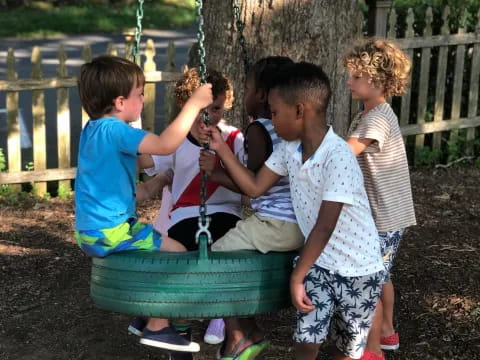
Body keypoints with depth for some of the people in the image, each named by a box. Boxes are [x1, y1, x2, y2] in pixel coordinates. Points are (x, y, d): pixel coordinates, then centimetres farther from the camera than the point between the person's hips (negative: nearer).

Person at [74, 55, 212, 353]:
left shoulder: (93, 128, 9)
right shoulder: (114, 129, -21)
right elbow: (165, 145, -31)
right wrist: (194, 104, -25)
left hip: (92, 231, 10)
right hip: (109, 233, -10)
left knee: (160, 244, 25)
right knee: (177, 253, -4)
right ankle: (157, 328, 0)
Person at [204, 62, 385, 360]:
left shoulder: (338, 157, -28)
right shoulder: (290, 148, -4)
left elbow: (325, 227, -26)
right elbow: (255, 187, 7)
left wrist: (296, 276, -20)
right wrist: (221, 147, 1)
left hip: (357, 270, -5)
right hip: (319, 262, 5)